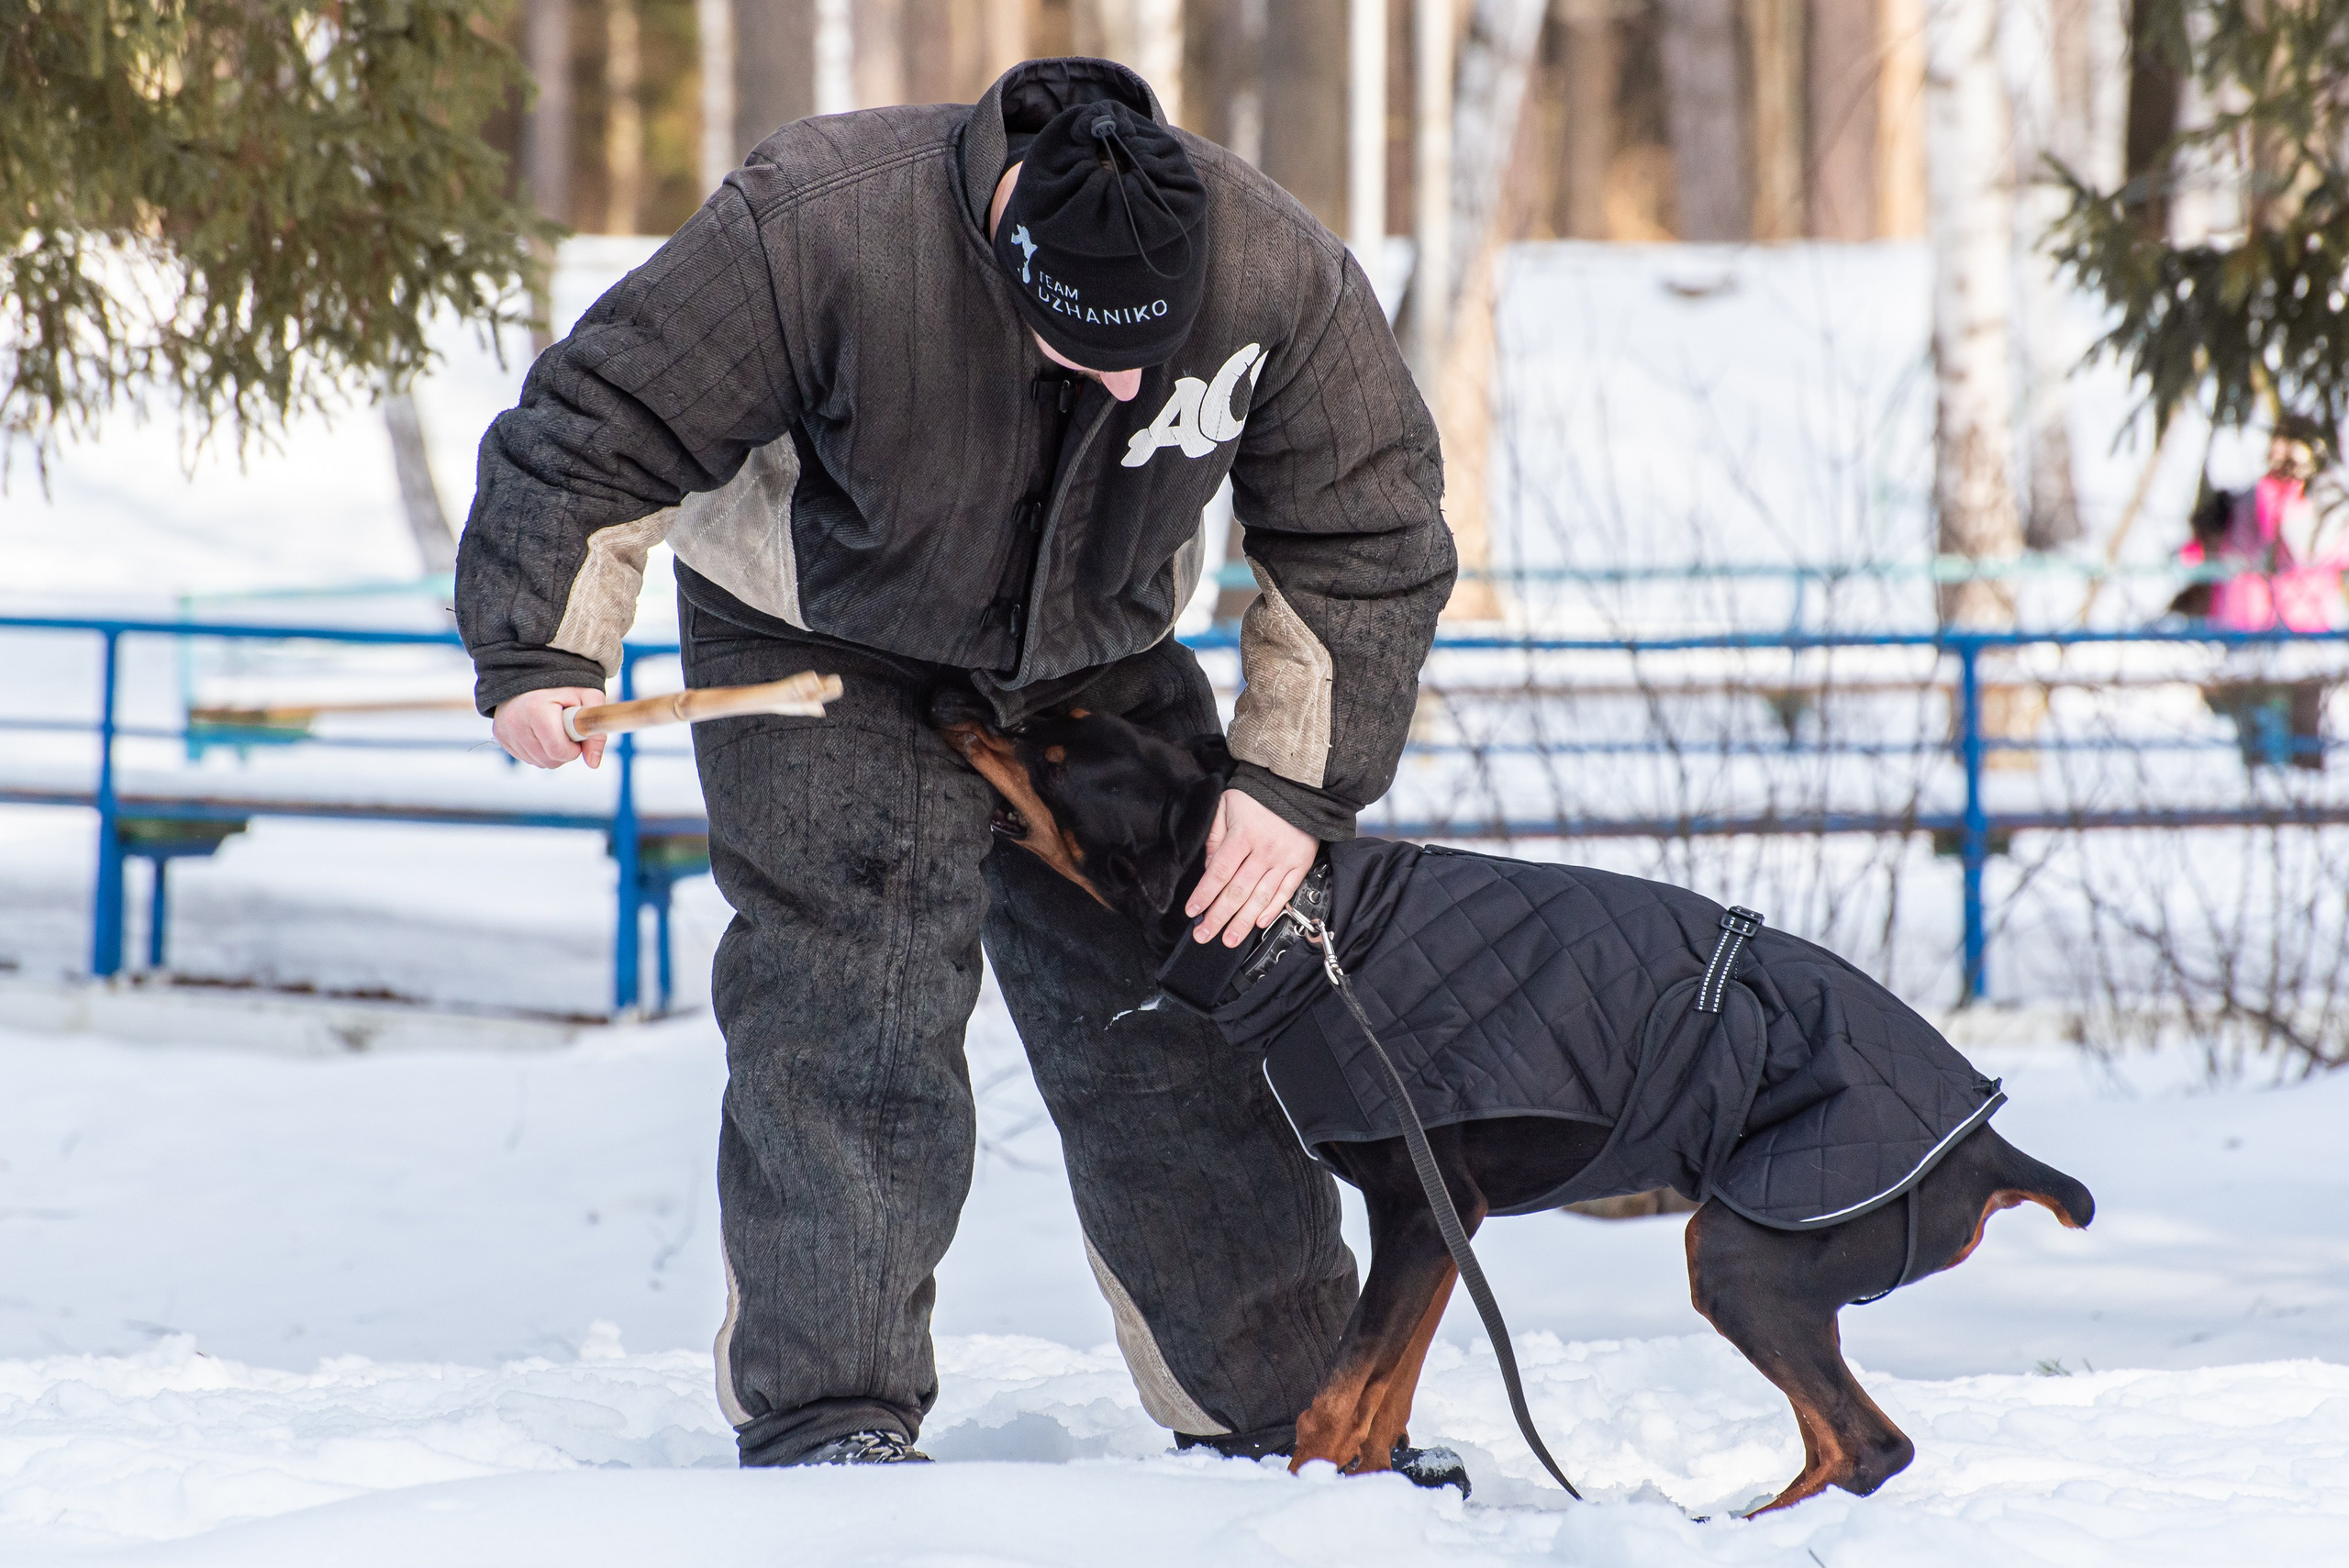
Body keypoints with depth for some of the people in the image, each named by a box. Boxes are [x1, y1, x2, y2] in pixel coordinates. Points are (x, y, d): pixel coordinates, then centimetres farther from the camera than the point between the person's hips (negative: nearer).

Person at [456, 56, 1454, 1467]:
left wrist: (1296, 783, -15)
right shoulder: (820, 226, -35)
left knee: (1173, 1015, 1)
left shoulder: (1281, 277, -26)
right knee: (852, 1002, -17)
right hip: (826, 650, -3)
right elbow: (605, 425, -24)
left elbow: (1366, 541, -12)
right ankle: (826, 1411, -11)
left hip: (1099, 665, 3)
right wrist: (541, 649, -24)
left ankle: (1296, 1409, 10)